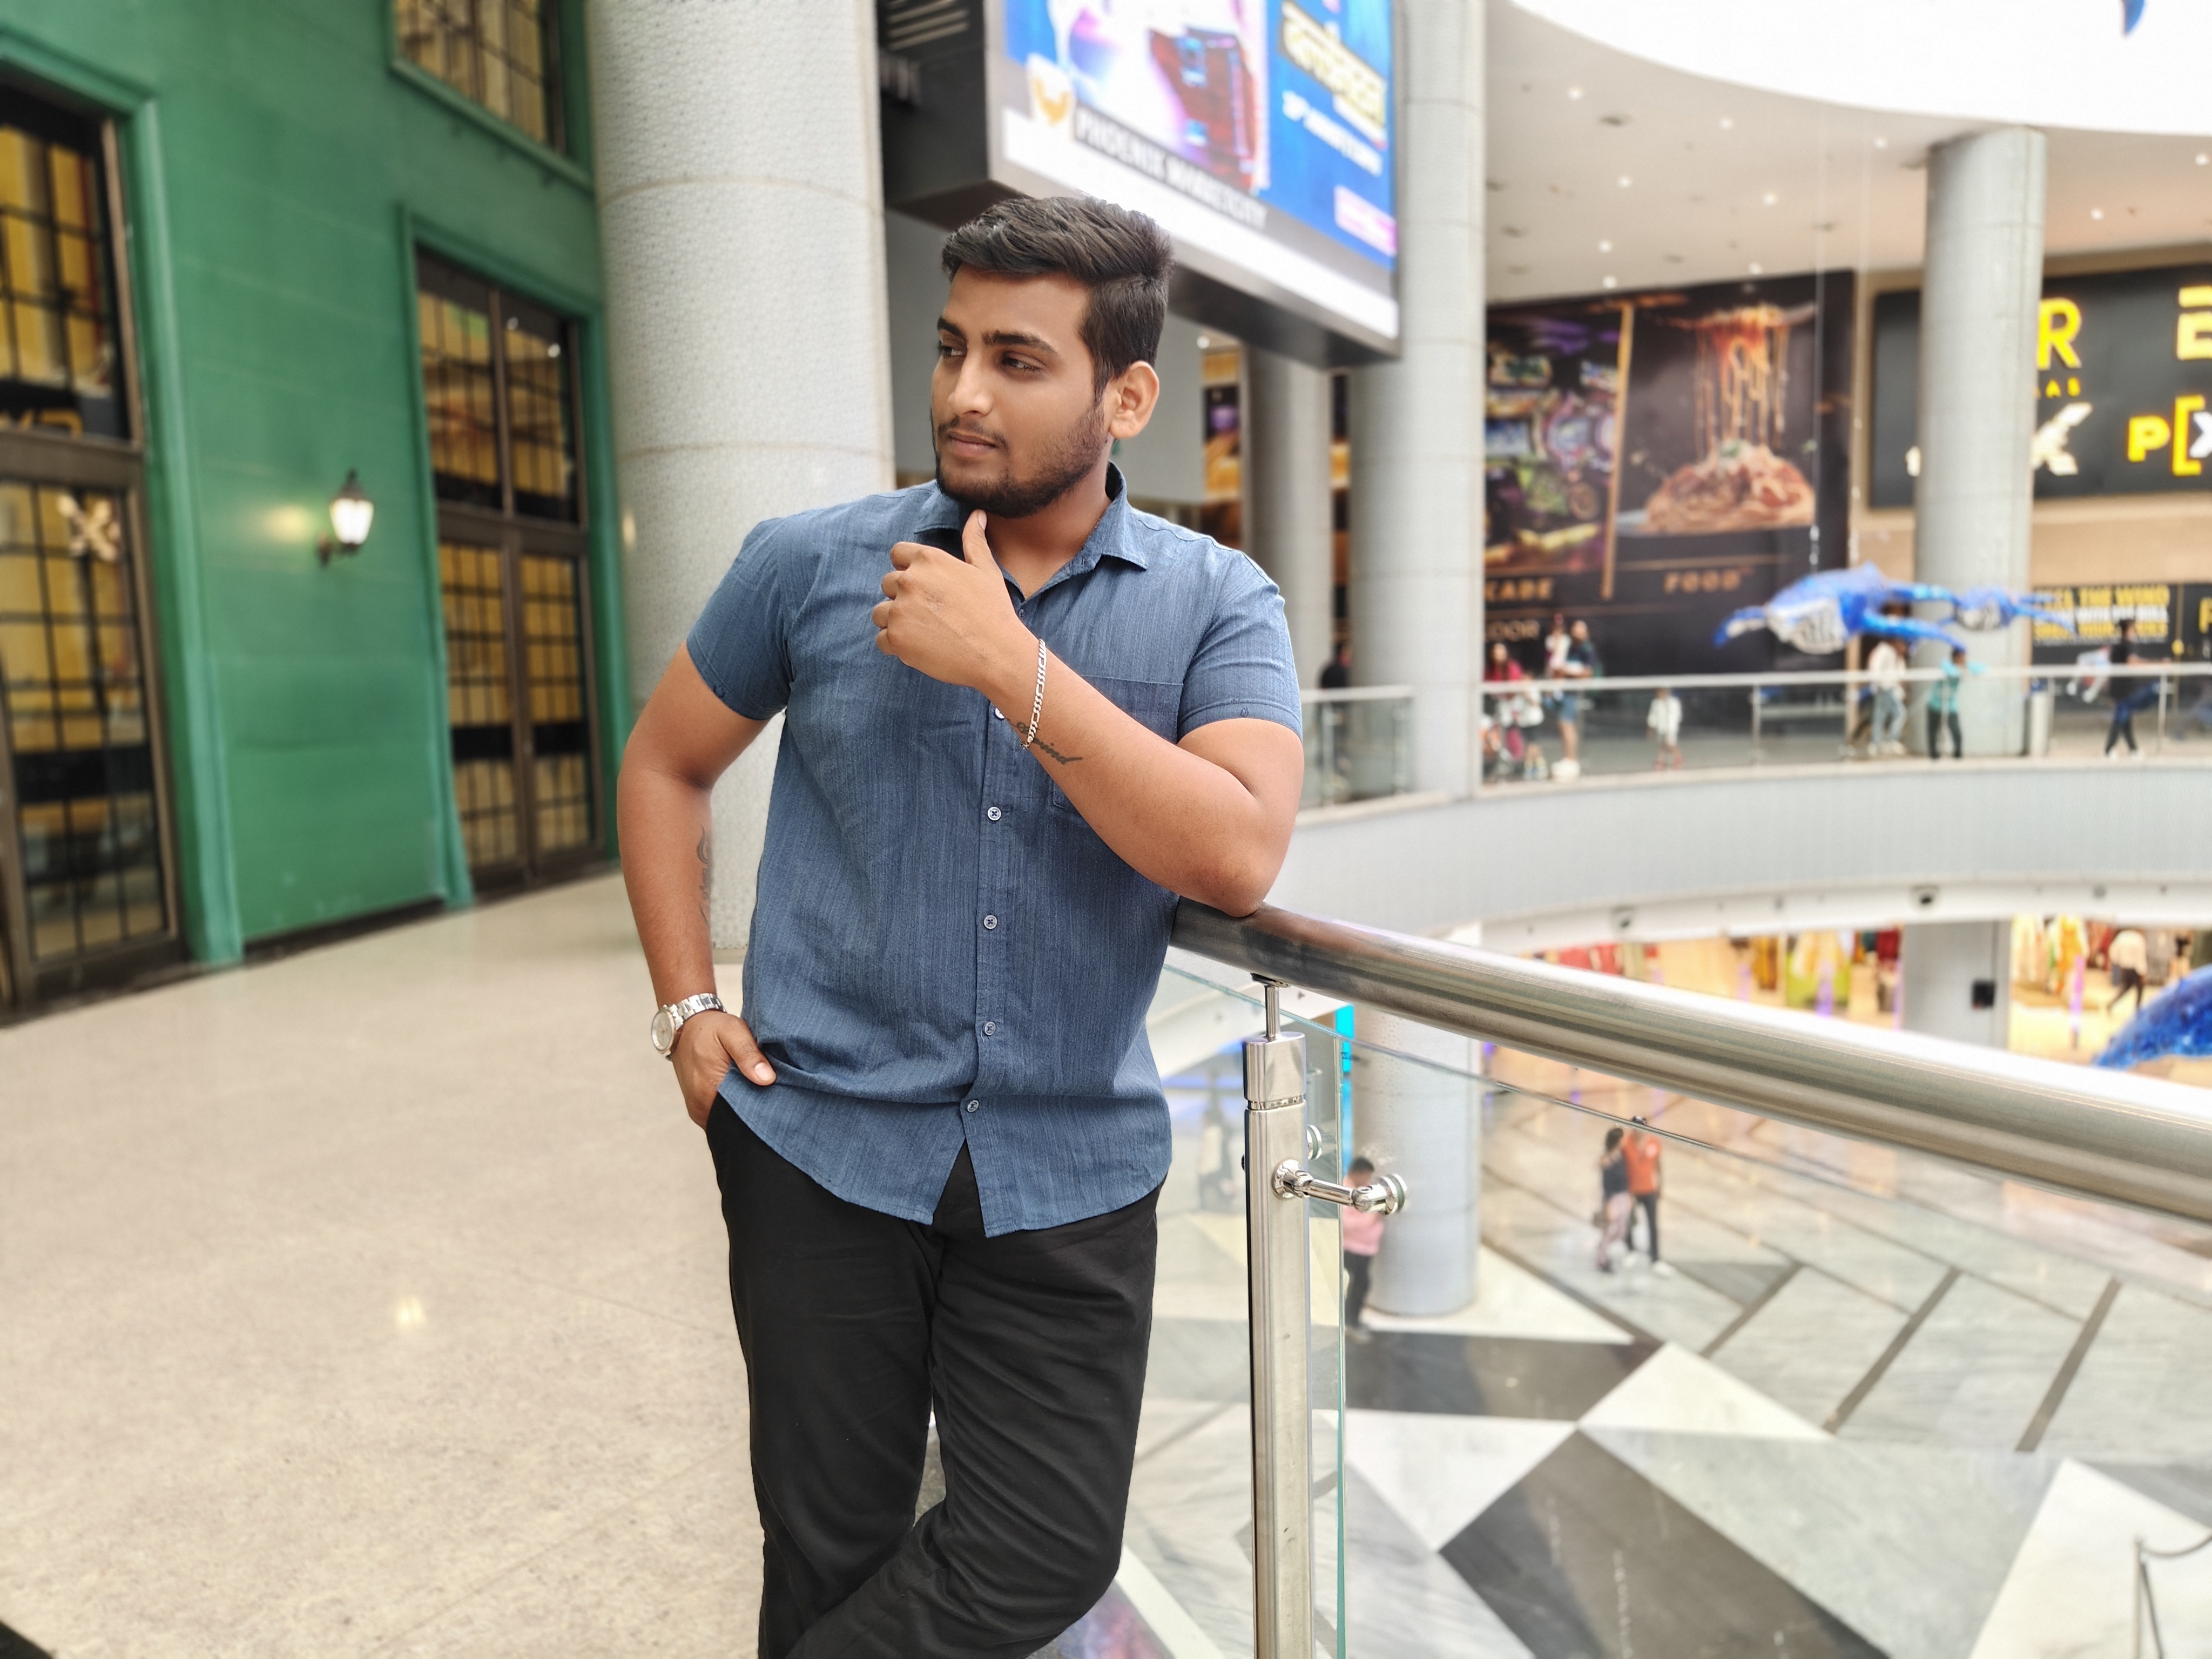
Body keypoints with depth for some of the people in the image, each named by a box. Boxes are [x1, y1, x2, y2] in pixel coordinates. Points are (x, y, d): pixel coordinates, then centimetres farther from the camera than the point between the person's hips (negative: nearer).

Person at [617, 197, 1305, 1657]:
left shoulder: (1217, 604, -3)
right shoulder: (811, 565, -1)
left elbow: (1237, 856, -19)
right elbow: (666, 767, 11)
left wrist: (1008, 663, -22)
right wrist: (688, 1009, 2)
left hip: (1070, 1171, 0)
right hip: (821, 1149, 1)